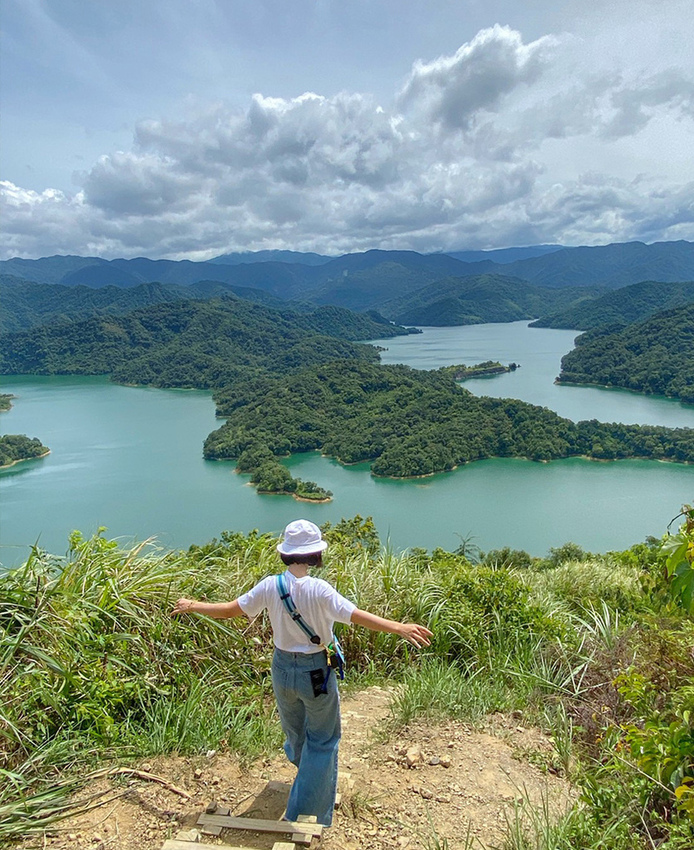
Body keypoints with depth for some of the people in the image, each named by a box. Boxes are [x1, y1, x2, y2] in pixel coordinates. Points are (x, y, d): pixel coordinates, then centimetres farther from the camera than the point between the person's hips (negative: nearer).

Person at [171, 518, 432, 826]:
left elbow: (230, 609, -4)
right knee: (322, 740, 15)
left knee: (294, 729, 30)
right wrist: (399, 627, -31)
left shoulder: (270, 586, -12)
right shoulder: (319, 590, -24)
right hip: (316, 671, -4)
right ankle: (308, 811, 22)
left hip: (283, 669, 5)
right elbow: (357, 616, -30)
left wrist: (193, 606, 11)